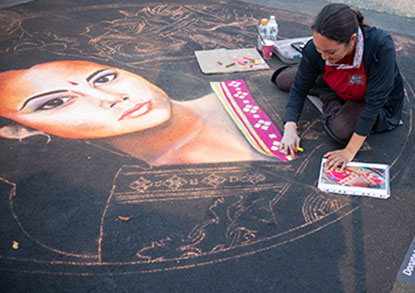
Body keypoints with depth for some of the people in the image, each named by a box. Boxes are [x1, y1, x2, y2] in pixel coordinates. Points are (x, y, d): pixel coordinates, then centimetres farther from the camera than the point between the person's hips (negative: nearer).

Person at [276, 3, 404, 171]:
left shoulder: (381, 47, -43)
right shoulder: (315, 50, -31)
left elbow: (374, 103, -38)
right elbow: (300, 88, -16)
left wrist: (350, 152, -37)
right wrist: (290, 128, -29)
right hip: (337, 88, 4)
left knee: (341, 130, -31)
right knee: (282, 81, 8)